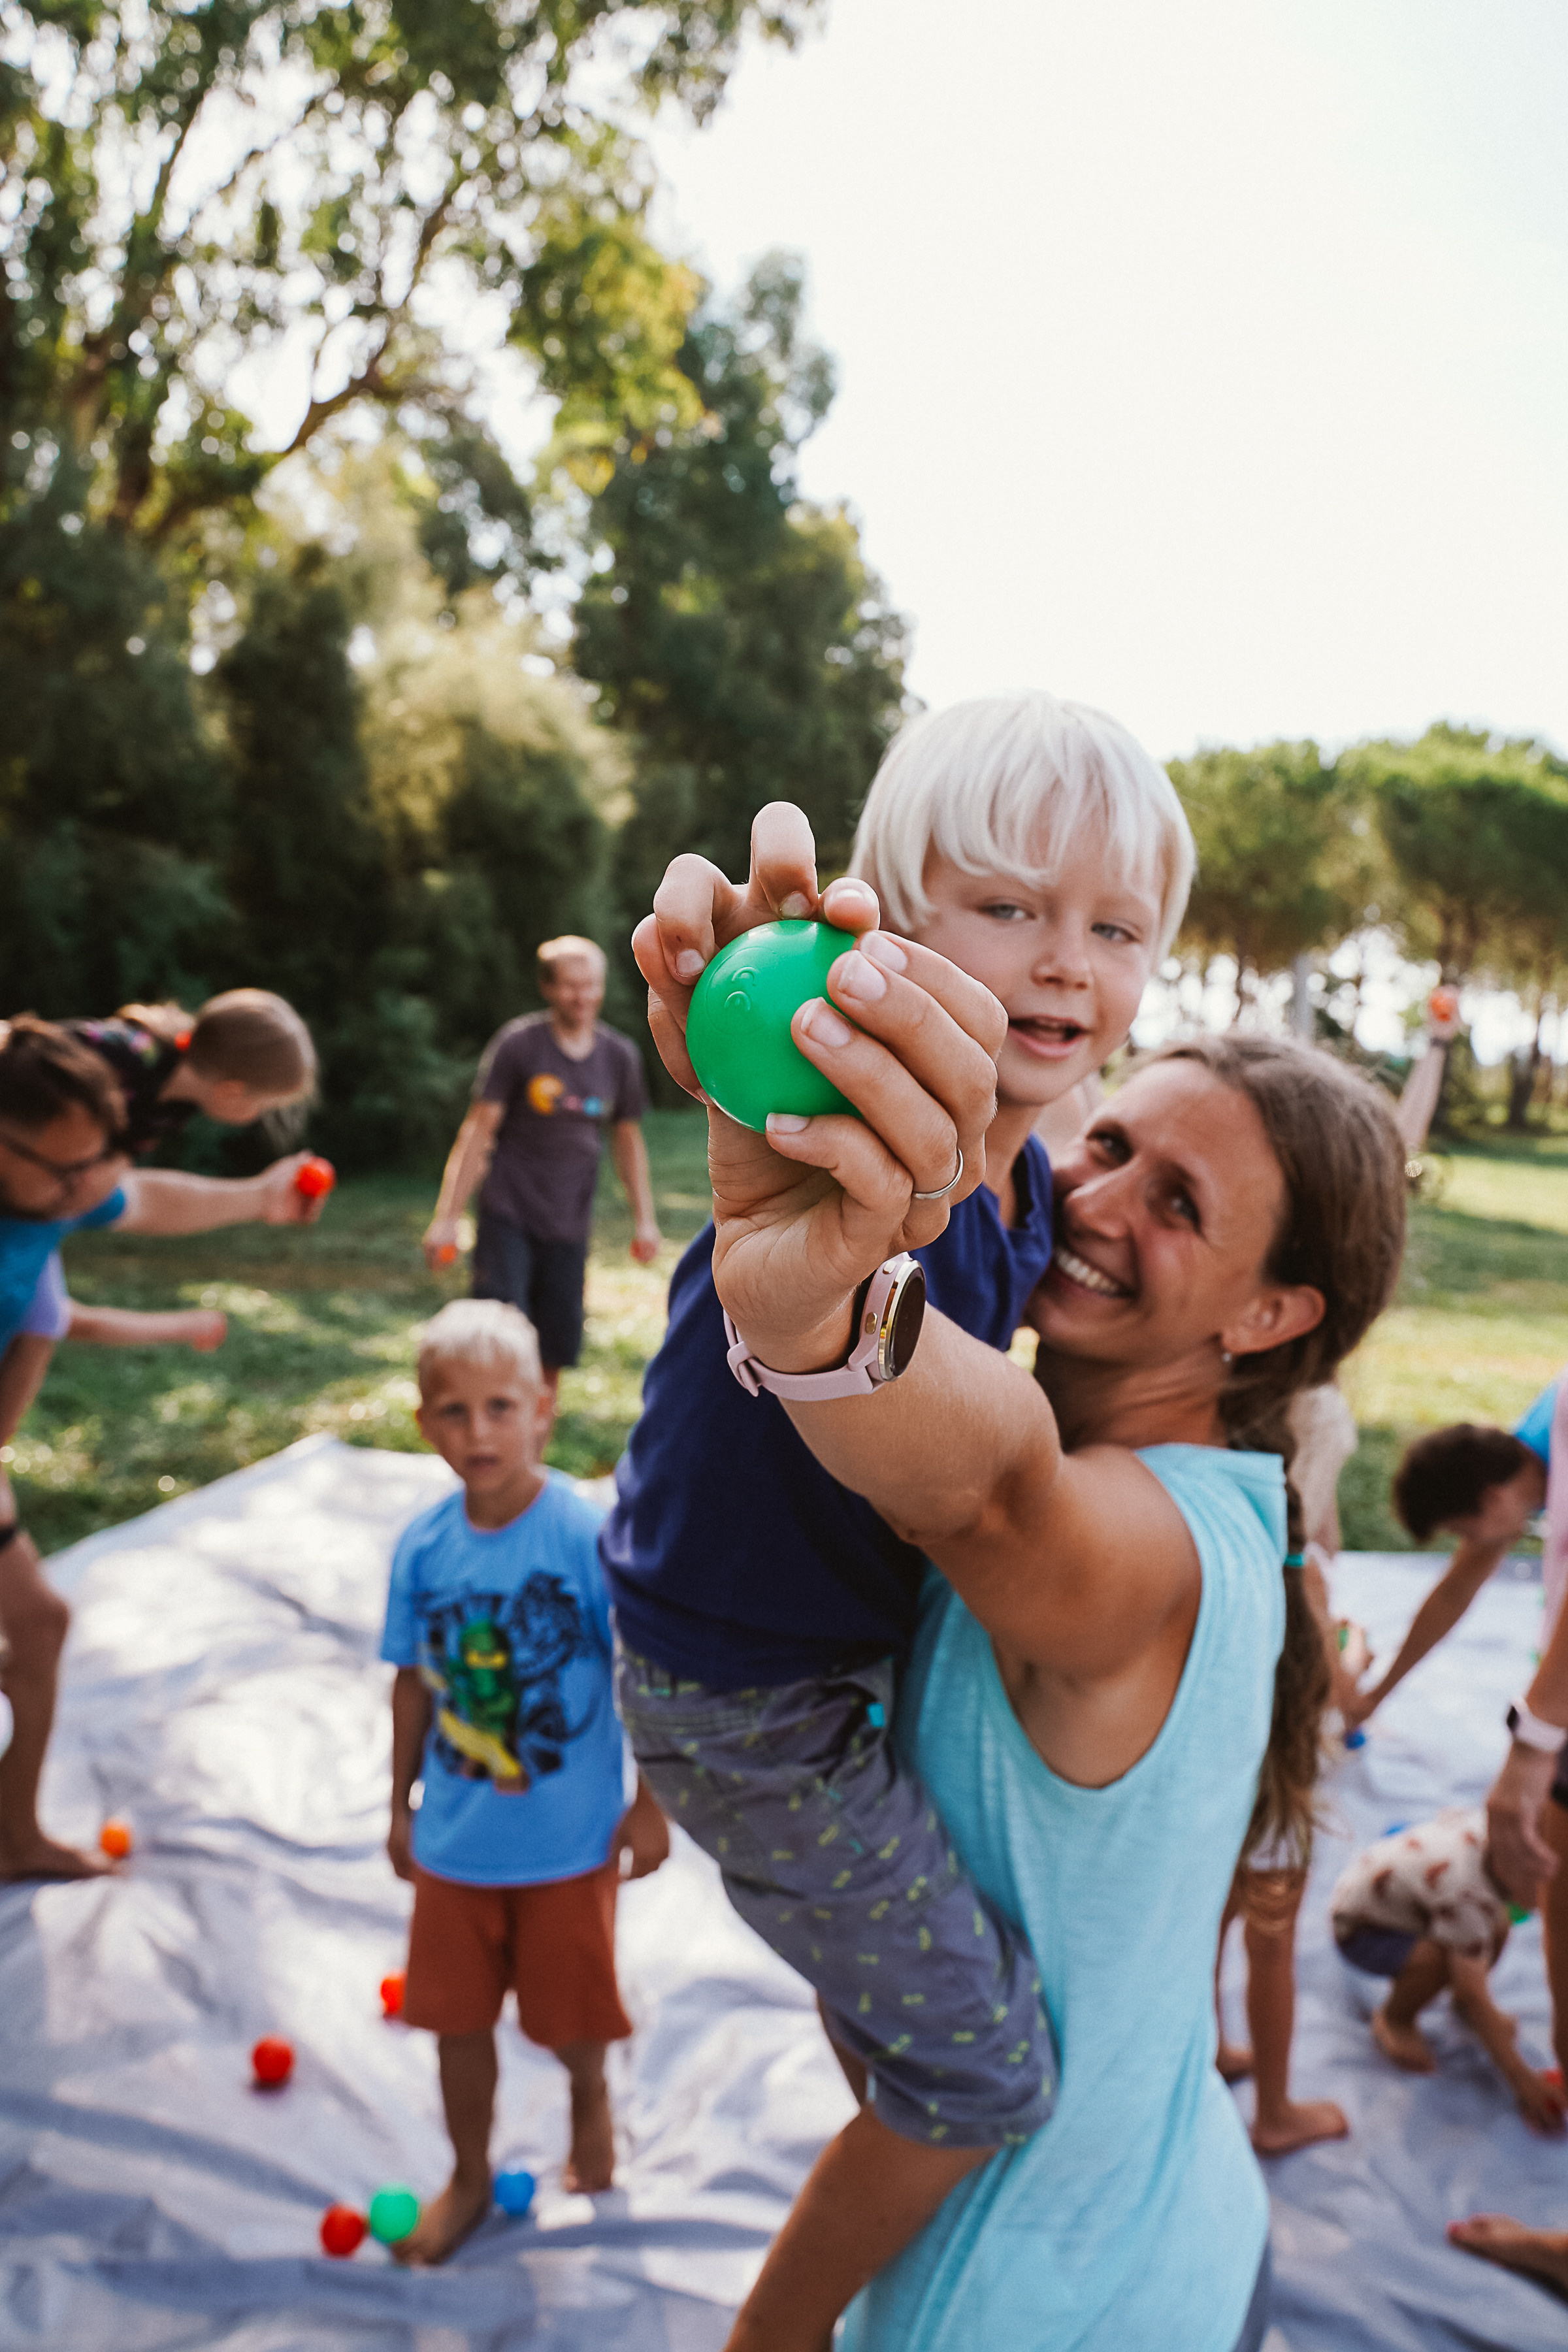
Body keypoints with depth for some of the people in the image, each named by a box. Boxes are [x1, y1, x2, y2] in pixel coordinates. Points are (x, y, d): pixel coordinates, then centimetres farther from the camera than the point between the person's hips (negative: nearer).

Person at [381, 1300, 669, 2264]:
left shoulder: (586, 1532, -23)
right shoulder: (423, 1545, -11)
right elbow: (415, 1680, 3)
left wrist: (649, 1803, -9)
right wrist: (401, 1805, 11)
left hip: (569, 1839, -3)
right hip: (455, 1840, 3)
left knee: (570, 2012, 17)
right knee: (457, 2016, 18)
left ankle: (592, 2096, 52)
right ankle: (470, 2177, 45)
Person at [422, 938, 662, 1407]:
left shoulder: (619, 1055, 3)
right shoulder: (518, 1044, -9)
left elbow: (628, 1138, 14)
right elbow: (479, 1128, -8)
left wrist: (645, 1219, 10)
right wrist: (446, 1217, -11)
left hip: (568, 1224, 3)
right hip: (508, 1214, -3)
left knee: (557, 1346, 6)